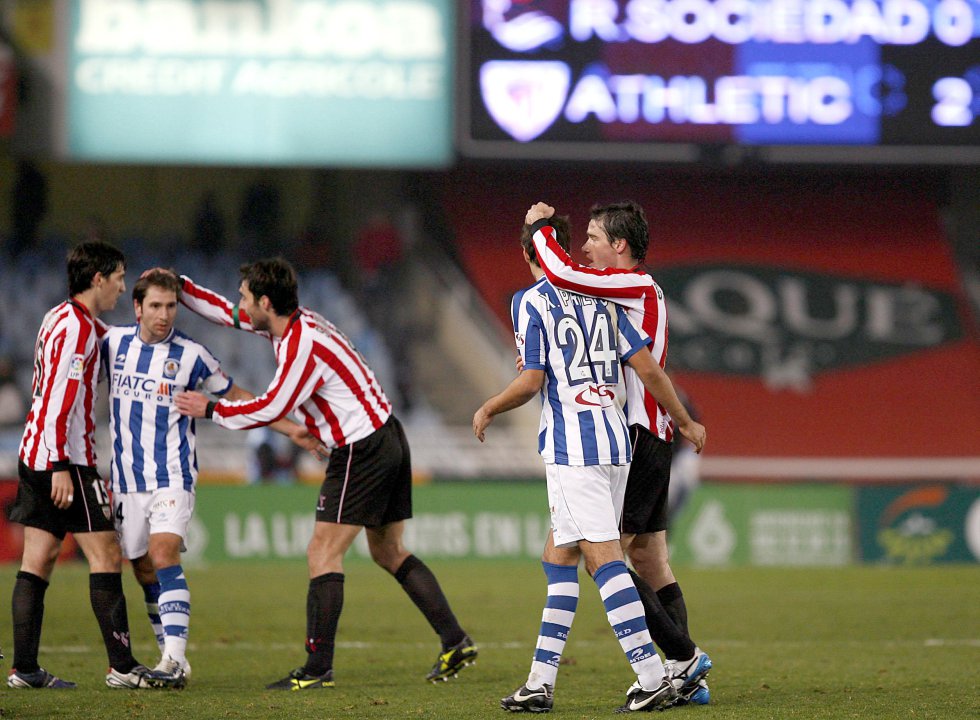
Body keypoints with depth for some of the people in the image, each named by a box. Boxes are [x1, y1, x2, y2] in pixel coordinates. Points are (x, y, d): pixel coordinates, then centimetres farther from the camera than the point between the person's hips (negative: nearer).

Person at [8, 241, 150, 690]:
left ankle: (25, 669, 4)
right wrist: (60, 467, -23)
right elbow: (58, 399, -20)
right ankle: (122, 666, -8)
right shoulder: (77, 327, -14)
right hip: (63, 459, -10)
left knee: (38, 560, 6)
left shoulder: (61, 318, 16)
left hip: (35, 456, 10)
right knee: (106, 556, -7)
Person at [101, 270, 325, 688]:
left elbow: (236, 398, 8)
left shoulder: (190, 355, -4)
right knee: (145, 573, 7)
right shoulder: (113, 343, 3)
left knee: (163, 557, -21)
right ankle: (172, 662, 18)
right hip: (125, 478, 4)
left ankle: (174, 658, -27)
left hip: (172, 477, -4)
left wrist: (289, 429, 5)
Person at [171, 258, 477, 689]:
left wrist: (210, 410, -6)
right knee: (389, 554, 15)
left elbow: (271, 409, -17)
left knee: (323, 554, -7)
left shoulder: (303, 345, -21)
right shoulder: (291, 322, 8)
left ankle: (318, 669, -9)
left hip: (362, 452, -10)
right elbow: (228, 314, 21)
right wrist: (178, 286, 16)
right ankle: (455, 643, 13)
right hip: (388, 439, 10)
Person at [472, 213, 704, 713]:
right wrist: (686, 423, 16)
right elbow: (647, 369, 6)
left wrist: (487, 410, 10)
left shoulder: (530, 302, -3)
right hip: (615, 442, 7)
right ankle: (540, 682, 12)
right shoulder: (601, 299, 11)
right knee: (559, 558, 12)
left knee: (604, 558, -10)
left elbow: (531, 381, -8)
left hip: (571, 447, -7)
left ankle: (652, 677, -18)